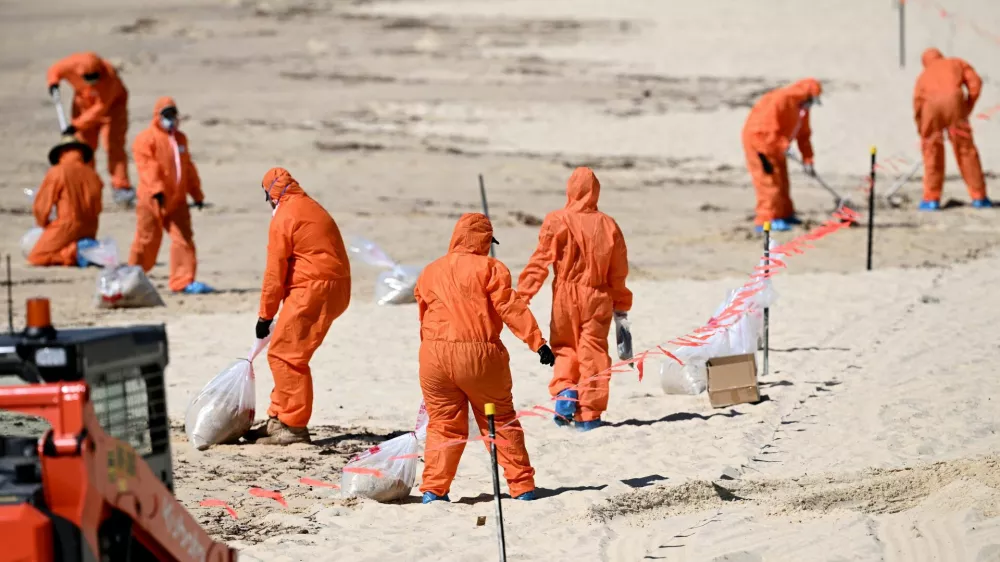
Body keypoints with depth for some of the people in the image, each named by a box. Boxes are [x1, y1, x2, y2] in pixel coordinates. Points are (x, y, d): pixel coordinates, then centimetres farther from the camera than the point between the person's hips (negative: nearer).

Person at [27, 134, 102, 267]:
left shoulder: (57, 173, -9)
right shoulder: (93, 175, 6)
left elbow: (41, 205, -4)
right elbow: (96, 209, 12)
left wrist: (44, 224, 15)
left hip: (66, 227, -6)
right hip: (89, 232, 6)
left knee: (35, 258, -3)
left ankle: (74, 252, -20)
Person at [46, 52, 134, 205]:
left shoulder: (108, 77, -38)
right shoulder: (72, 64, -27)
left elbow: (100, 108, -37)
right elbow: (55, 70, -3)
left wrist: (77, 125, -39)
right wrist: (53, 82, -26)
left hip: (111, 104, -4)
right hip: (84, 104, 4)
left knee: (113, 145, -15)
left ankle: (121, 186, -13)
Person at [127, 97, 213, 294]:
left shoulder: (180, 138, 17)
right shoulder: (146, 139, -7)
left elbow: (188, 168, 23)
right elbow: (148, 166, -20)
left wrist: (197, 194, 22)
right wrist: (157, 190, -32)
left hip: (177, 200, 6)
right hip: (152, 200, -6)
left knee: (184, 238, -2)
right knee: (147, 240, 1)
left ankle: (183, 281, -1)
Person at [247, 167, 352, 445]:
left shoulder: (283, 218, -9)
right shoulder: (313, 208, 20)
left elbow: (275, 271, -9)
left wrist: (265, 315, 0)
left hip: (313, 288, -10)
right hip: (335, 288, 10)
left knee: (284, 354, -7)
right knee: (289, 354, 17)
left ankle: (294, 427, -8)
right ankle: (278, 420, 22)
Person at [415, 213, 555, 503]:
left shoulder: (429, 273, 12)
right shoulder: (489, 268, -2)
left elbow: (424, 320, 17)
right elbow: (511, 307, -10)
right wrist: (537, 342, -12)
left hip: (434, 355, 3)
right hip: (479, 354, -3)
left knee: (443, 425, 12)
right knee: (502, 422, 9)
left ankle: (433, 489, 4)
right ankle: (522, 486, 10)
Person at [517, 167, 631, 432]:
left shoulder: (557, 222, -7)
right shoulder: (608, 225, 2)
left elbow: (540, 261, -8)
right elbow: (618, 271, 9)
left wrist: (523, 293, -3)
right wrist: (621, 305, 20)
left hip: (565, 296, -1)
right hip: (598, 297, 1)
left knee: (564, 347, 16)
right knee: (593, 353, 5)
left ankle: (564, 392, -7)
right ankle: (589, 414, 5)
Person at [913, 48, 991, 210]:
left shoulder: (924, 75, 34)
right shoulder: (958, 64, 32)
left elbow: (918, 100, 22)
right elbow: (975, 82, 16)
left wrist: (922, 133, 25)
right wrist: (968, 107, 22)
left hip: (930, 104, 1)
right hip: (954, 99, -1)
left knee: (932, 151, 14)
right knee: (965, 149, 7)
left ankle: (931, 198, 15)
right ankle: (978, 197, 12)